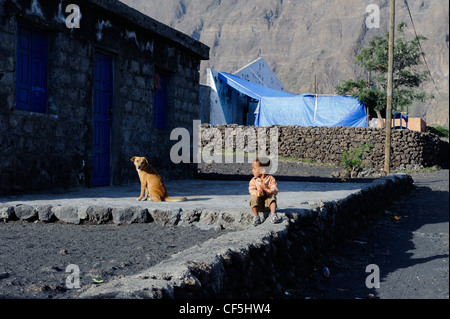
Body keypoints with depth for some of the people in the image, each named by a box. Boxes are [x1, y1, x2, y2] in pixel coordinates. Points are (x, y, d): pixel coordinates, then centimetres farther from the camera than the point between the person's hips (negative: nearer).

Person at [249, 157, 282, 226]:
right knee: (253, 198, -28)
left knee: (272, 197, -28)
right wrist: (257, 193, -33)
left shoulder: (270, 179, -1)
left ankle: (273, 215, -33)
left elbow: (275, 190, -11)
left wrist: (267, 191, -32)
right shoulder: (253, 180, 3)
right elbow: (251, 190, -10)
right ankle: (256, 217, -25)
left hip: (267, 203, -1)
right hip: (259, 205, 1)